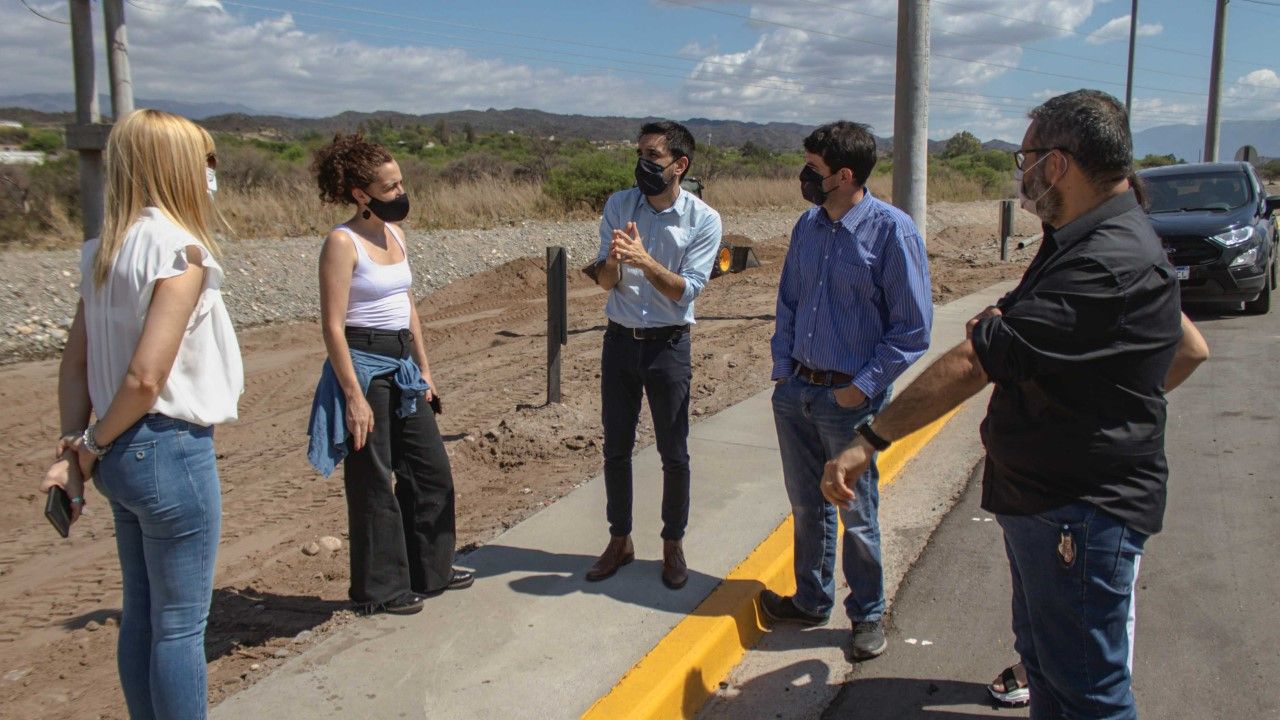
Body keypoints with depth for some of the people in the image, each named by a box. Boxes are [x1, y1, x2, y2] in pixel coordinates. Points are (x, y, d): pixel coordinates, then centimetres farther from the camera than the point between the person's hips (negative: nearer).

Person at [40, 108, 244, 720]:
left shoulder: (104, 250, 8)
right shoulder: (178, 249, -17)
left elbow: (74, 364, 9)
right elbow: (145, 377, -21)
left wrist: (75, 448, 5)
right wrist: (93, 446, -8)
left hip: (122, 454, 8)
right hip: (170, 450, -8)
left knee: (141, 615, 19)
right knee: (180, 624, 4)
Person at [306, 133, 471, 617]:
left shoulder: (395, 235, 10)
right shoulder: (342, 242, -14)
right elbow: (333, 326, -16)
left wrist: (424, 370, 16)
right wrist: (354, 397, -19)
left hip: (403, 366, 8)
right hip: (364, 366, -8)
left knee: (431, 469, 14)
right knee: (374, 482, 3)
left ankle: (430, 570, 30)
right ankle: (379, 589, 18)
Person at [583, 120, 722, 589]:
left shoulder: (704, 220, -9)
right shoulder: (618, 206, -1)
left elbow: (686, 290, -15)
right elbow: (606, 281, -4)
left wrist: (644, 260, -30)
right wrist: (615, 260, -27)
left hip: (669, 345, -3)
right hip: (620, 340, 3)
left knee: (674, 454, 7)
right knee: (615, 448, 12)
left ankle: (673, 544, 26)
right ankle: (619, 540, 29)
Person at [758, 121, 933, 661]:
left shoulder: (892, 231, -14)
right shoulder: (808, 226, 5)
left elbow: (913, 328, -11)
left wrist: (864, 387, -14)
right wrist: (782, 368, 5)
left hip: (849, 398, -6)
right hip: (796, 391, 6)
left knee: (857, 516, 8)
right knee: (806, 506, 17)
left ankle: (868, 615, 27)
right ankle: (812, 600, 36)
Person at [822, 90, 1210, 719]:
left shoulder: (1107, 263, -25)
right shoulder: (1084, 243, 9)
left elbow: (973, 364, -28)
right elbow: (1189, 349, 19)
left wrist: (870, 441, -20)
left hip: (1079, 513, -10)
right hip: (1041, 496, 10)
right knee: (1044, 661, 22)